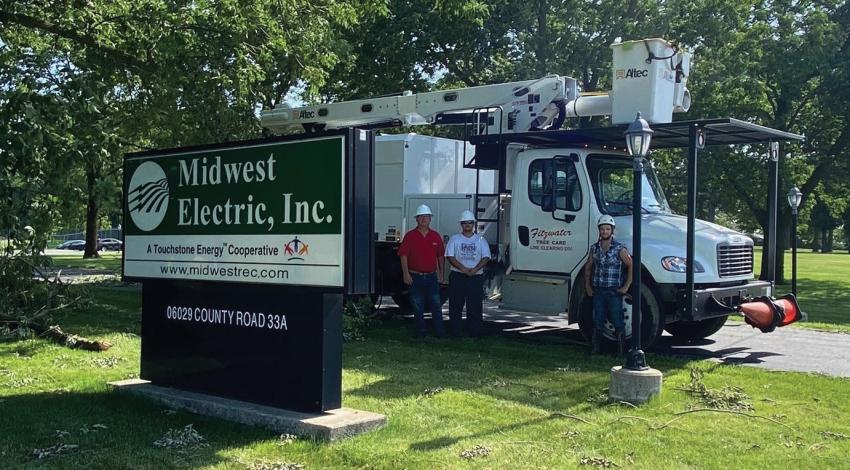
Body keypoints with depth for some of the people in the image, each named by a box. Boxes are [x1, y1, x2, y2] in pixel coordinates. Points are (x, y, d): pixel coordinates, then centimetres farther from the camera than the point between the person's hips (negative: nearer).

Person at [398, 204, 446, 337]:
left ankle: (440, 331, 8)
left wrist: (441, 274, 8)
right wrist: (406, 274, -11)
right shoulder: (410, 236, -2)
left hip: (432, 276, 2)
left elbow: (440, 256, 11)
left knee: (436, 305, 2)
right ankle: (420, 330, 15)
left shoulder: (436, 236, 6)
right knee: (417, 306, 5)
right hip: (415, 277, -2)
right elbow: (403, 255, -4)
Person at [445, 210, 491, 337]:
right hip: (457, 277, 0)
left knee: (475, 306, -1)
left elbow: (485, 257, 3)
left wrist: (475, 269, -14)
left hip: (476, 277, 1)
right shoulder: (455, 239, 7)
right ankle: (455, 333, 8)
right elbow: (450, 257, -2)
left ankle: (474, 333, 4)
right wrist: (463, 269, -15)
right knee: (455, 306, 1)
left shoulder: (481, 240, 10)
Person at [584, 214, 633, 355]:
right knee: (597, 322, 7)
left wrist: (626, 287, -7)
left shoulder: (619, 249, -7)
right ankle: (596, 348, 14)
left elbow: (631, 266, -6)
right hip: (598, 291, 4)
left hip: (614, 292, -4)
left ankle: (620, 350, 6)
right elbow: (588, 267, 20)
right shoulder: (594, 248, 8)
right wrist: (587, 285, 14)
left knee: (618, 322, -1)